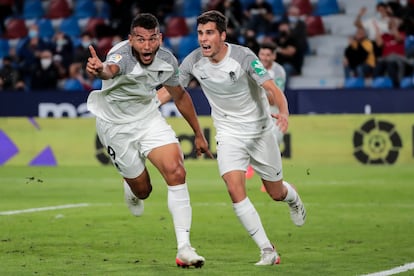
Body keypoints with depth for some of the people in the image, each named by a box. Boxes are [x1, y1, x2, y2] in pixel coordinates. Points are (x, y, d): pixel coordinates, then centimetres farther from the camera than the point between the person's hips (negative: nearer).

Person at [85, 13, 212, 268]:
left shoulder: (167, 61, -13)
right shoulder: (122, 56, -32)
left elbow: (179, 96, 7)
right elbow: (110, 69, -59)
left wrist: (198, 134, 13)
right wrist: (100, 70, -84)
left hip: (149, 118, 3)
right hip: (116, 125, -3)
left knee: (176, 172, -17)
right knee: (142, 189, 6)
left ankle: (184, 247, -14)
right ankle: (132, 191, 48)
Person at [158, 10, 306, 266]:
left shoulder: (243, 56, -22)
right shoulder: (193, 62, -11)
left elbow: (273, 89, -26)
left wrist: (284, 111, -46)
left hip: (260, 131, -2)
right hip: (229, 135, 2)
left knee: (276, 193, 10)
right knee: (235, 190, -20)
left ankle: (293, 198, 51)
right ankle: (267, 250, -12)